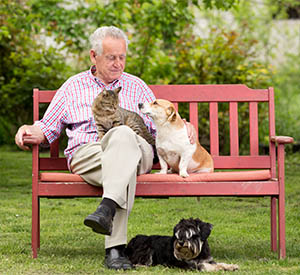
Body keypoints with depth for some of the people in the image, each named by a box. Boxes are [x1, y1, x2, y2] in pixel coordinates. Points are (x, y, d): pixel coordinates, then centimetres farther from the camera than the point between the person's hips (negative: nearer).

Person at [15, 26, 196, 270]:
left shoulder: (136, 86, 26)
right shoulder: (73, 87, 23)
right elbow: (47, 128, 23)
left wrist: (183, 128, 2)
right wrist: (29, 132, 0)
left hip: (136, 147, 0)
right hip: (86, 152, 0)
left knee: (123, 135, -40)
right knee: (125, 167, -38)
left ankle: (107, 208, -57)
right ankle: (115, 247, -51)